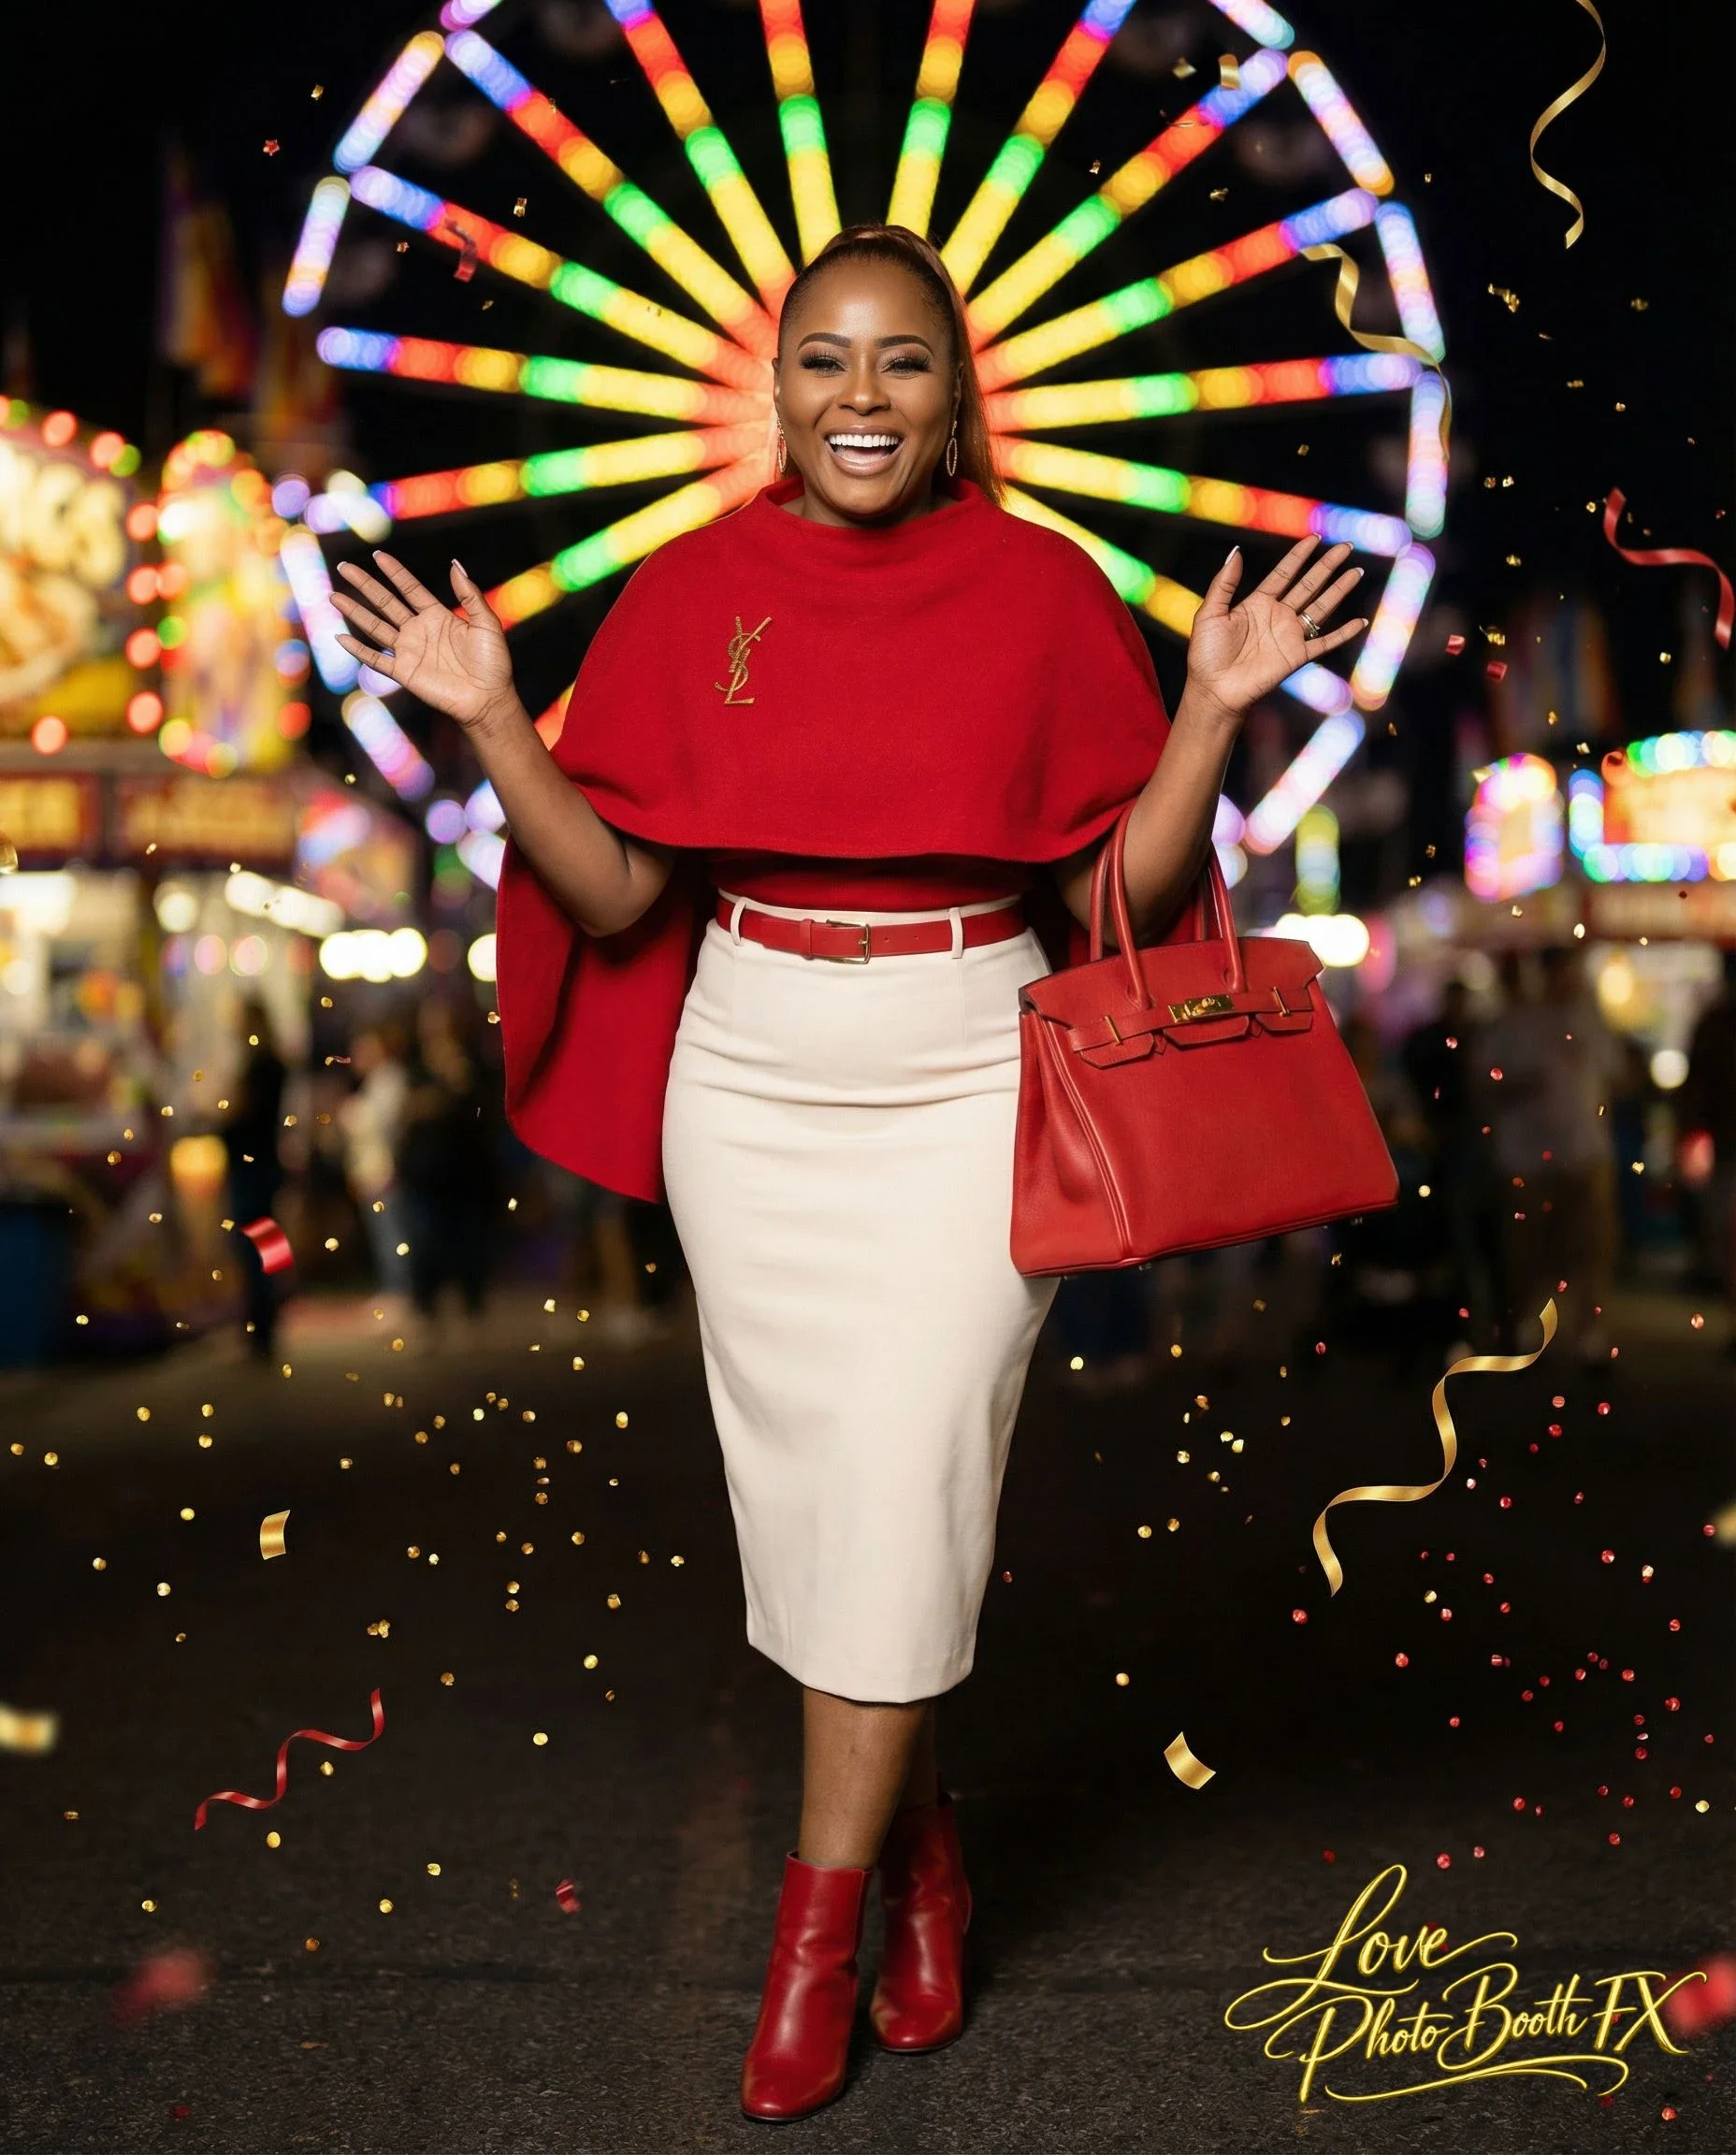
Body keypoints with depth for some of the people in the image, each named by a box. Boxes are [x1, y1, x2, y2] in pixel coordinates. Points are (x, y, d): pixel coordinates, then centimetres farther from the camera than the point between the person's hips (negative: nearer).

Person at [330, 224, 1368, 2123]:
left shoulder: (1043, 591, 0)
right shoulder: (691, 594, 2)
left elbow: (1118, 891, 0)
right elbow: (614, 897, 0)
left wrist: (1214, 711, -11)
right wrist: (492, 720, -10)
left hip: (967, 1090, -1)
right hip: (752, 1092, 2)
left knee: (907, 1478, -6)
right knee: (808, 1474, 7)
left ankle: (820, 1917, 6)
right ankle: (917, 1838, 29)